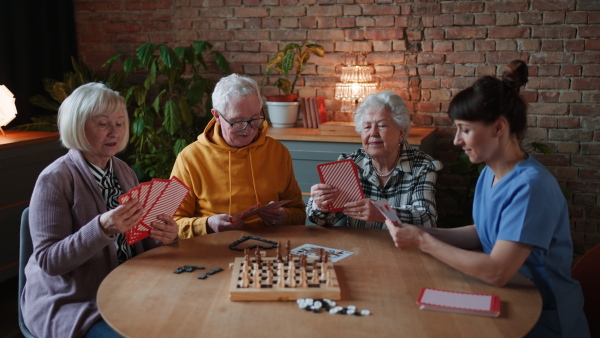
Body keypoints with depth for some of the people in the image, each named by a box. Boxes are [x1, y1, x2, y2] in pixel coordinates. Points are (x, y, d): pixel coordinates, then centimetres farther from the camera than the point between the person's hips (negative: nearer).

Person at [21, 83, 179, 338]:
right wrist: (102, 229, -31)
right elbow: (48, 260, -17)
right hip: (69, 303, -6)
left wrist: (163, 235, -12)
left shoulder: (124, 171, 6)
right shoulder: (54, 180, -14)